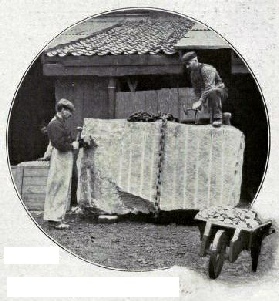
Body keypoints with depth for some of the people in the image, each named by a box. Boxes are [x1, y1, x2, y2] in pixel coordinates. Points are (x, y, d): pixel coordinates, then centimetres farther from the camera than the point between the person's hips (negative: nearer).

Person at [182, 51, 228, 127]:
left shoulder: (206, 69, -23)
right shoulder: (193, 73, 4)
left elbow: (209, 87, -33)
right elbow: (197, 90, 8)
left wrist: (200, 101, -36)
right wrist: (197, 101, -8)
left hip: (221, 92, -8)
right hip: (206, 96, 8)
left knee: (213, 91, -42)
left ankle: (217, 118, -36)